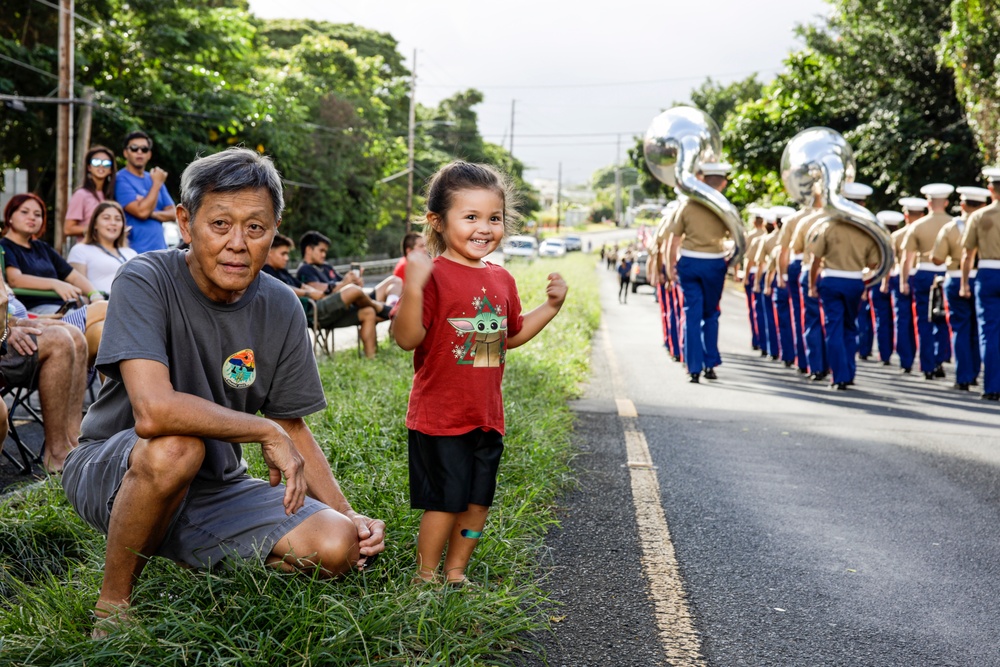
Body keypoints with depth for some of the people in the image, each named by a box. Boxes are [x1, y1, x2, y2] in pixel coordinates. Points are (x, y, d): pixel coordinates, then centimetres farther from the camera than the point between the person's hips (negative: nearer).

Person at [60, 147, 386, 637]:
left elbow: (293, 427, 5)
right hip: (112, 469, -4)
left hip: (212, 487, 5)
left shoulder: (281, 309, -4)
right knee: (175, 445, -38)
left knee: (336, 546, -15)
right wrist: (267, 432, -25)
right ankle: (112, 602, -13)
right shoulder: (147, 281, -21)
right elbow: (153, 411, -36)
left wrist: (348, 516, -7)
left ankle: (193, 556, 11)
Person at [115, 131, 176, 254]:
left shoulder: (153, 179, 15)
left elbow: (173, 214, 10)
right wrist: (157, 184, -7)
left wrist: (152, 213, -10)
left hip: (159, 251, 7)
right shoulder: (121, 180, -5)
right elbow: (141, 212, -17)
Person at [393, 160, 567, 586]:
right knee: (445, 501, 0)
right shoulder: (433, 274, -14)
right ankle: (426, 577, 19)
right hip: (439, 417, -7)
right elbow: (407, 338, -22)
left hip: (487, 416, 7)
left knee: (478, 501, 14)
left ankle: (456, 571, 31)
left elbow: (511, 335, 21)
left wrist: (552, 305, 12)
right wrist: (412, 288, -36)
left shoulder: (501, 279, 9)